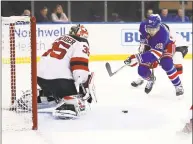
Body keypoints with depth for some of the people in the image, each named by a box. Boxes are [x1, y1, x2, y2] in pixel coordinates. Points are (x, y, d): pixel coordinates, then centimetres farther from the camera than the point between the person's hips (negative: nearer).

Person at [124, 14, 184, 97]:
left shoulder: (163, 33, -44)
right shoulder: (144, 26, -28)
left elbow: (156, 53, -49)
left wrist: (137, 58, -57)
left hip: (166, 46, -5)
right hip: (151, 46, 5)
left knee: (166, 64, -35)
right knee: (142, 70, -8)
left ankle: (178, 86, -14)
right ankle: (151, 79, 29)